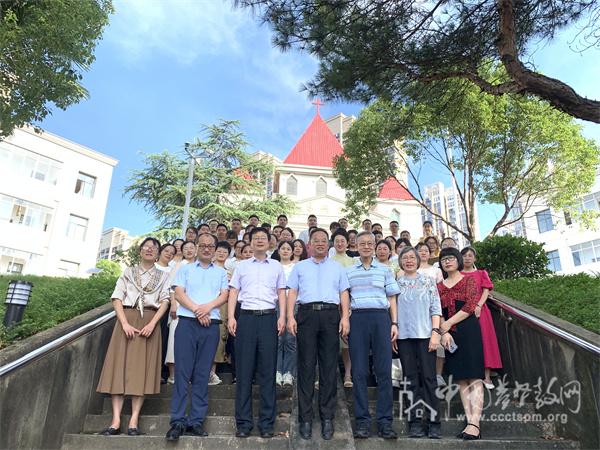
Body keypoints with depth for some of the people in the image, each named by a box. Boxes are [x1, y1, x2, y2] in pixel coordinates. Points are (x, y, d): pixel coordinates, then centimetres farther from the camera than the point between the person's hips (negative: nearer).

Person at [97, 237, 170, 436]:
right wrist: (125, 323, -11)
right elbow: (117, 298, 4)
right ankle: (116, 420, -4)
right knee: (120, 366, -5)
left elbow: (165, 302, 2)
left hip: (149, 322, -1)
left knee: (142, 368, -4)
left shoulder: (163, 276, 13)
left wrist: (152, 324, -14)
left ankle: (134, 420, -4)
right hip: (127, 319, 1)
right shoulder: (128, 272, 14)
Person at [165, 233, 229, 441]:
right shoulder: (185, 269, 14)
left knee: (202, 374, 2)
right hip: (187, 323, -1)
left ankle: (196, 420, 8)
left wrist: (208, 307, -14)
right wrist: (196, 310, -12)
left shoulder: (221, 272, 16)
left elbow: (224, 295, 5)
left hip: (211, 325, 1)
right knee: (182, 372, -4)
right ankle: (178, 421, 1)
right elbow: (178, 293, 2)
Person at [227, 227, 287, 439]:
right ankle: (243, 421, 9)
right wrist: (231, 317, -2)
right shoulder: (242, 266, 13)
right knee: (244, 370, 1)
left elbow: (281, 294, 11)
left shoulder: (276, 266, 13)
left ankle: (267, 422, 9)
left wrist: (282, 317, -2)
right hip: (246, 317, 0)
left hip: (269, 318, 0)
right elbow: (233, 293, 10)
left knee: (268, 371, 1)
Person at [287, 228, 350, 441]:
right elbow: (292, 292, 9)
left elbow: (344, 294, 12)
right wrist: (290, 317, -3)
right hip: (307, 314, 0)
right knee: (306, 366, 0)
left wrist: (345, 317, -1)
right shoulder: (300, 267, 17)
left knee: (329, 367, 1)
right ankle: (305, 418, 7)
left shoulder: (337, 267, 18)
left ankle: (327, 417, 10)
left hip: (331, 314, 1)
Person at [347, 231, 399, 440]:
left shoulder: (385, 270, 13)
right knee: (359, 372, 0)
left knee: (384, 371, -1)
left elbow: (391, 298, 12)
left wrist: (394, 323, 3)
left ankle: (385, 421, 6)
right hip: (357, 319, 0)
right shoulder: (348, 271, 13)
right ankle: (362, 421, 8)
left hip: (381, 318, 0)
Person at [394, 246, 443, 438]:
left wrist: (436, 332, -6)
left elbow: (436, 309, 4)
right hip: (404, 336, 1)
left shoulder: (428, 281, 8)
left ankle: (433, 422, 7)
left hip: (425, 334, -1)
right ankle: (415, 422, 11)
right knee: (411, 379, 4)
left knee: (429, 377, -1)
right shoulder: (396, 283, 10)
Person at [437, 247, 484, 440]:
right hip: (450, 335, 4)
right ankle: (469, 421, 5)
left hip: (469, 331, -4)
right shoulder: (439, 286, 16)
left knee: (474, 377, -10)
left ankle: (475, 424, -14)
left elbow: (470, 306, -7)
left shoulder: (469, 280, 5)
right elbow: (438, 312, 8)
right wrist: (444, 332, -8)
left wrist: (447, 324, -9)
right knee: (461, 379, 3)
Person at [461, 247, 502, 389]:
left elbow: (486, 292, 1)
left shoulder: (481, 274, 13)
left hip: (479, 310, 0)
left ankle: (487, 377, 0)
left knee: (484, 339, -3)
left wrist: (478, 306, -16)